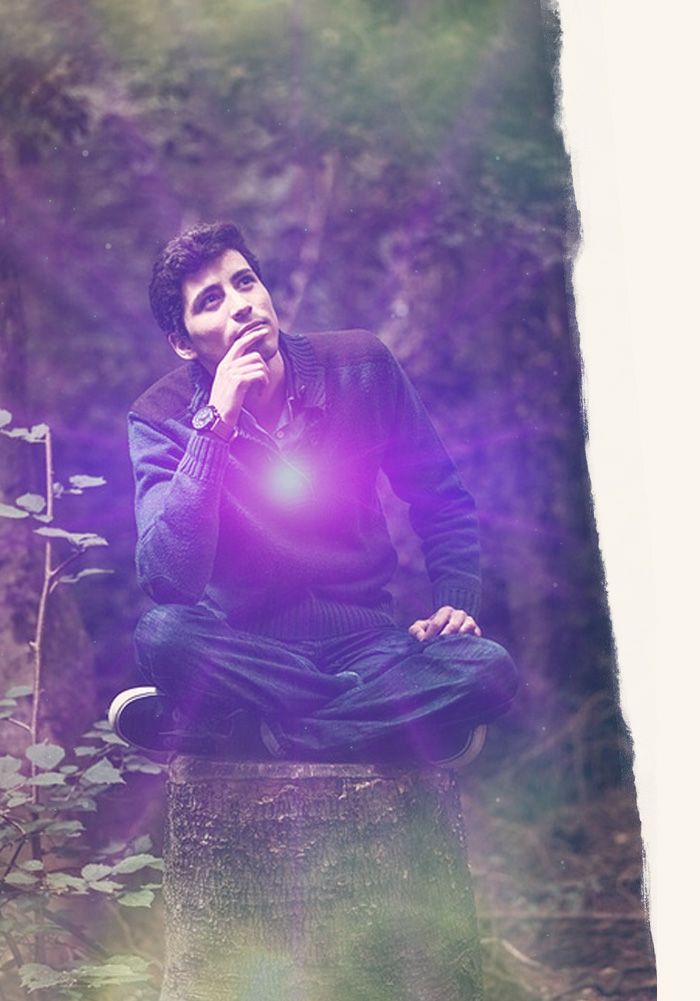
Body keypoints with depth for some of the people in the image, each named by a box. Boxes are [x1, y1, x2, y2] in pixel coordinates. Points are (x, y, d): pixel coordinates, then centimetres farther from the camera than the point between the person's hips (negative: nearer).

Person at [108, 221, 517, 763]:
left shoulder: (360, 366, -3)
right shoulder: (163, 417, -9)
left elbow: (442, 499, 11)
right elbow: (170, 583, -25)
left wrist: (455, 602, -7)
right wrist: (216, 425, -29)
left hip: (365, 640, 3)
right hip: (242, 648, -2)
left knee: (489, 668, -28)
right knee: (161, 633, -35)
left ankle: (221, 729, -22)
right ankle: (391, 713, -21)